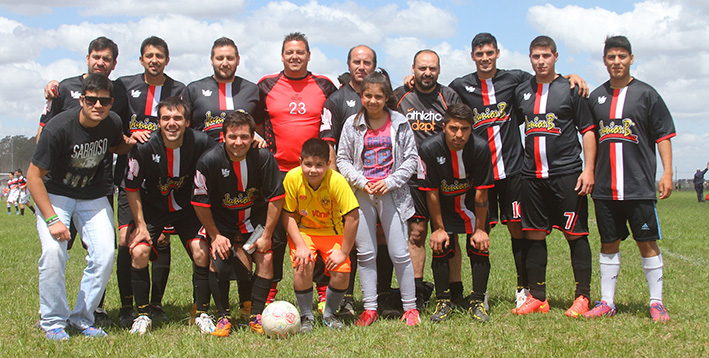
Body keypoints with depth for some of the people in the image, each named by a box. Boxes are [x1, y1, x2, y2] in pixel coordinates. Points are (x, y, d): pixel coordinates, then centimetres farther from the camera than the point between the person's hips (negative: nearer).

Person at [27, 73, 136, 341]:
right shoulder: (59, 128, -26)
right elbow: (34, 175, -20)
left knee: (105, 254, -13)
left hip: (93, 196, 4)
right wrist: (52, 219, -25)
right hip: (55, 194, -4)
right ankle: (53, 321, -6)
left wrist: (130, 143, -9)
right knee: (53, 251, -24)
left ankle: (82, 318, 5)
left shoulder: (112, 123, -11)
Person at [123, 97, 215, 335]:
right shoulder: (144, 148, -22)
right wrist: (141, 225, -8)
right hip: (152, 209, 0)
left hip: (188, 208, 0)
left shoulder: (201, 143, -21)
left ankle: (202, 314, 3)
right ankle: (143, 315, 1)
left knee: (201, 253, -16)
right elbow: (131, 187, -8)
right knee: (138, 252, -17)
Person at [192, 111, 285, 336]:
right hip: (221, 222, -1)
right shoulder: (209, 161, -21)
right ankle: (223, 316, -2)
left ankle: (256, 315, -2)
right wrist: (215, 235, -9)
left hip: (256, 218, 1)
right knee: (218, 260, -20)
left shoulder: (263, 158, -19)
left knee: (265, 258, -16)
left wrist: (266, 236, -11)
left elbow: (276, 198, -11)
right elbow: (200, 203, -10)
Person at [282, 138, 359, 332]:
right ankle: (306, 316, 0)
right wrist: (301, 245, -20)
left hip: (332, 231, 0)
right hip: (301, 230, 0)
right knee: (302, 266, -24)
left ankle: (329, 314, 11)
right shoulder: (292, 178, -22)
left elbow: (352, 217, -23)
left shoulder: (336, 181, -26)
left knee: (341, 271, -18)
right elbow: (287, 215, -12)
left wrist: (343, 252, -19)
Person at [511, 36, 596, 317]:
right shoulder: (521, 92, 12)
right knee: (534, 235, 5)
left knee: (575, 234, -2)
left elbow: (588, 131, 0)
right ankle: (537, 296, 13)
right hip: (532, 175, 4)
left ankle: (583, 296, 6)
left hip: (567, 174, -4)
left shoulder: (571, 90, 1)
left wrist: (588, 169, -9)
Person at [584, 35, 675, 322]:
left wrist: (667, 172, -7)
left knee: (647, 242, -1)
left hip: (640, 185, -3)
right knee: (609, 243, 8)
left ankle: (656, 303, 8)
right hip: (605, 187, 3)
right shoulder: (596, 97, 11)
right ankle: (607, 302, 15)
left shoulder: (646, 93, 2)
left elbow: (663, 135, 1)